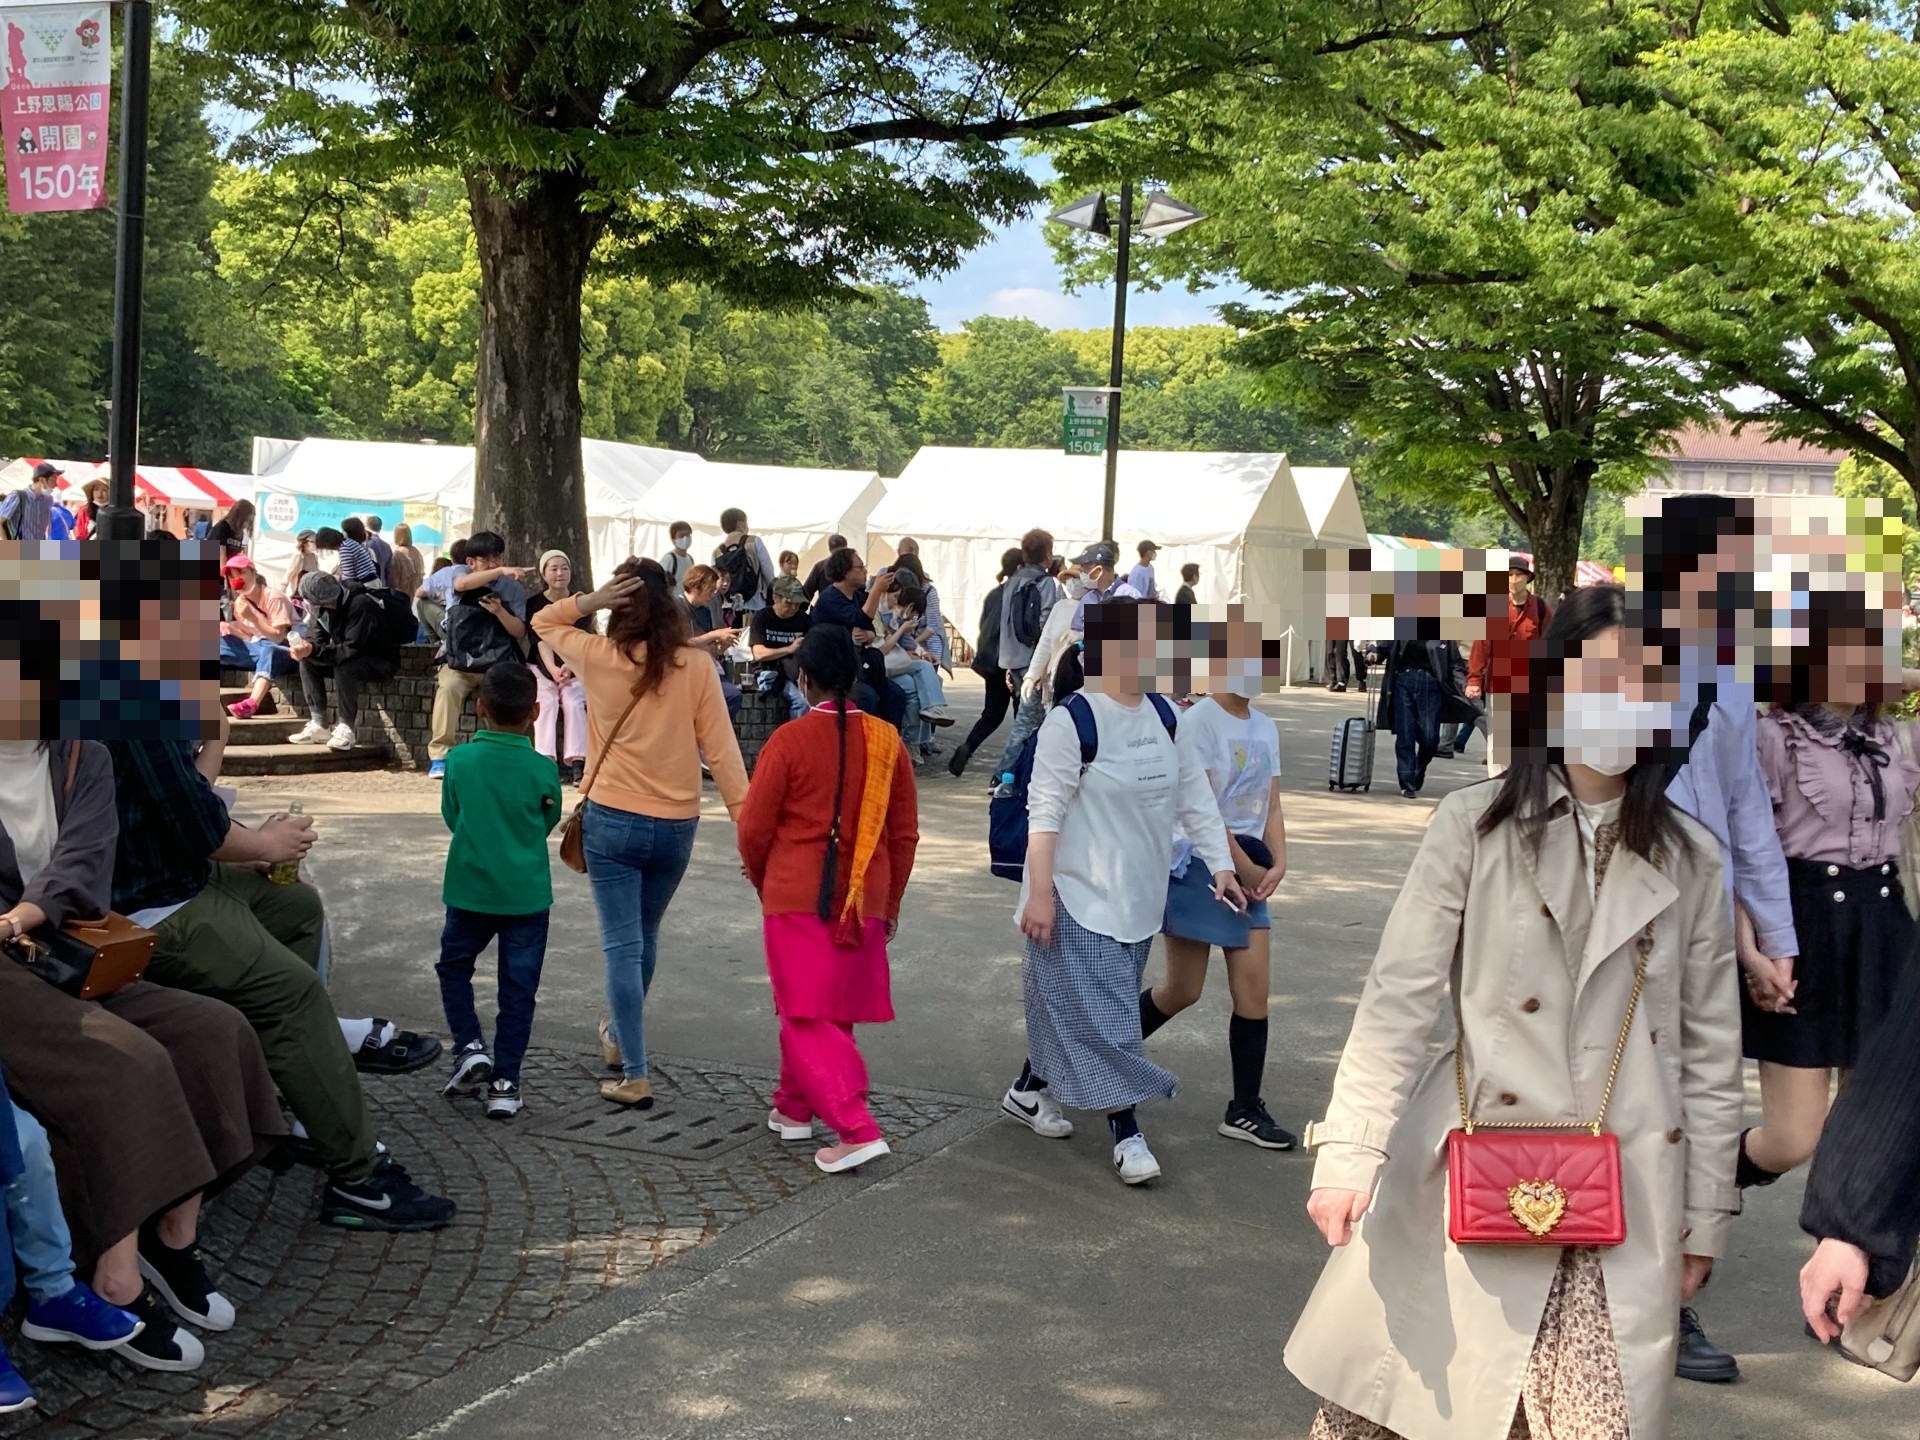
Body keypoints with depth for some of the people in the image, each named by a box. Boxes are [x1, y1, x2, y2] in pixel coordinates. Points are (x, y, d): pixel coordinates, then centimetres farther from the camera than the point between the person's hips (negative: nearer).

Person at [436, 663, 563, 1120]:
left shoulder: (460, 760, -8)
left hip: (470, 889, 0)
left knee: (454, 965, 22)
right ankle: (505, 1083, 8)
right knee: (518, 988, 7)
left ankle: (469, 1047, 7)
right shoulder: (543, 770, -10)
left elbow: (451, 816, 6)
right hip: (527, 894, 0)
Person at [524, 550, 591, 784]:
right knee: (546, 702, -27)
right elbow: (542, 641, -13)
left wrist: (567, 667, -31)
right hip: (542, 668, 0)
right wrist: (553, 670, -32)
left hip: (574, 670, 0)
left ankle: (577, 763, -33)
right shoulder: (534, 604, 1)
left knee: (574, 702, -27)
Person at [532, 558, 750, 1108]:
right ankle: (620, 1034, 43)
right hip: (677, 826, 2)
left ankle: (634, 1075, -2)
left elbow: (543, 622, 11)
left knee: (622, 946, 1)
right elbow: (721, 748, -8)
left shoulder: (598, 658, -7)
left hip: (612, 821, -2)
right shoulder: (697, 665, -7)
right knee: (644, 937, 22)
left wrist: (590, 600, -8)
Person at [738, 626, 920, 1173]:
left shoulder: (790, 739, -12)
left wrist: (760, 876, 14)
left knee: (808, 1017, -1)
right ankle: (795, 1108, 34)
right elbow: (904, 833, 5)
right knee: (833, 1010, 19)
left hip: (797, 896, -5)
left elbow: (754, 826, -7)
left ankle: (857, 1130, -13)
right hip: (862, 899, 5)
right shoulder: (886, 739, 0)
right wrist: (890, 903, 17)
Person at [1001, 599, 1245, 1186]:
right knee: (1100, 1016, -4)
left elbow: (1195, 797, 11)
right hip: (1080, 897, -7)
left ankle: (1030, 1090, 36)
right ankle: (1126, 1134, 4)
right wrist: (1039, 894, -20)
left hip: (1138, 897, 7)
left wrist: (1220, 864, 6)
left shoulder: (1163, 714, 5)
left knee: (1072, 1007, 18)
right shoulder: (1074, 718, -18)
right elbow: (1045, 811, -18)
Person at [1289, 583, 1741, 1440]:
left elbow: (1712, 1051, 12)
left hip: (1627, 1206, 2)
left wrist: (1706, 1218, 12)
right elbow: (1397, 999, -4)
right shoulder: (1473, 826, 1)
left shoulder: (1688, 860, 9)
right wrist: (1349, 1150, -13)